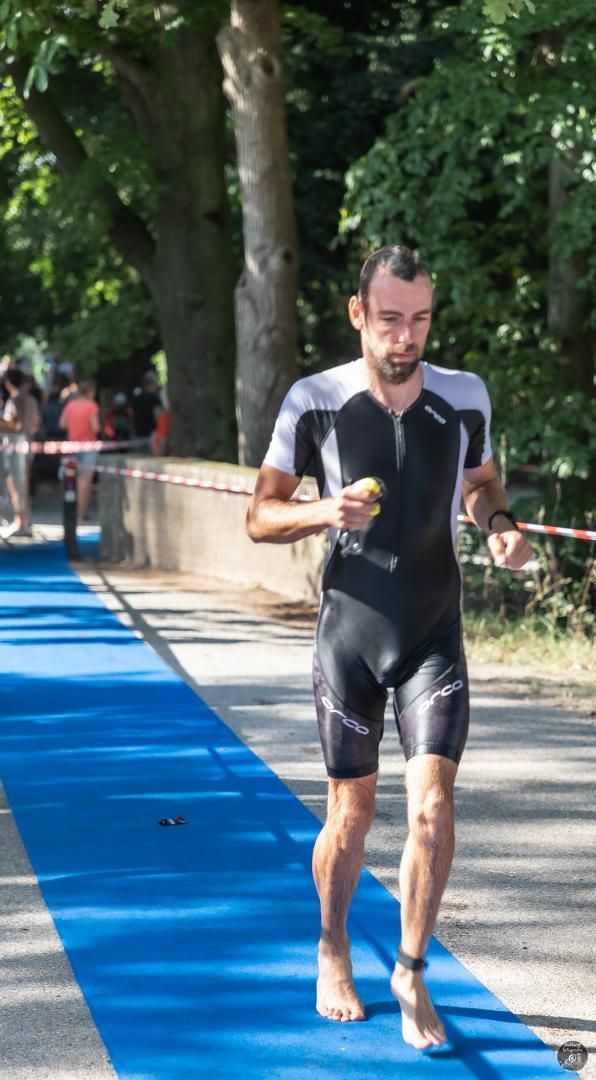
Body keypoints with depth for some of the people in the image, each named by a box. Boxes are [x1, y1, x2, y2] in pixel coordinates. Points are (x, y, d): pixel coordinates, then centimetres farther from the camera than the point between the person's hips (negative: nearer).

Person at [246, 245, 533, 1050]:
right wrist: (324, 512, -22)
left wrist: (499, 524, -7)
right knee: (351, 813, 8)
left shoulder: (465, 398, -3)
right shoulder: (316, 402, -8)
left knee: (432, 805, -11)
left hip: (434, 637, 1)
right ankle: (333, 953, 34)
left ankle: (410, 972, 8)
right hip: (350, 633, -1)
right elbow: (260, 516, -2)